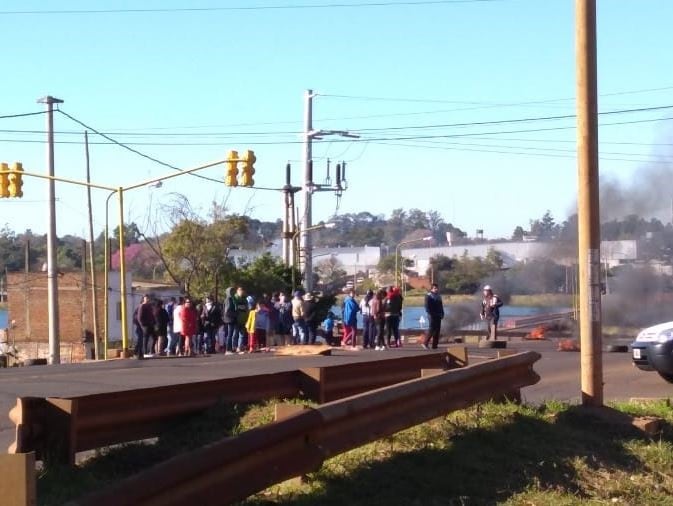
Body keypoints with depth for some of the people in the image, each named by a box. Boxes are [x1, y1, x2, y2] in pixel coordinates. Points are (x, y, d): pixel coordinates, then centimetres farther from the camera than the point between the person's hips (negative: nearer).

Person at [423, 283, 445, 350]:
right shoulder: (429, 296, -5)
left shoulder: (438, 296, 18)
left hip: (438, 316, 8)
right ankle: (425, 343, -4)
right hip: (432, 316, -8)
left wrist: (442, 314, 15)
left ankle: (435, 345, 7)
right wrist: (430, 313, -20)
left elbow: (441, 306, 23)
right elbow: (427, 306, -12)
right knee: (432, 329, -12)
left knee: (437, 330, 4)